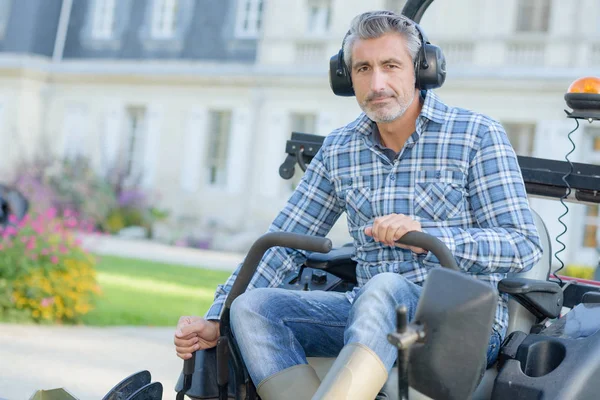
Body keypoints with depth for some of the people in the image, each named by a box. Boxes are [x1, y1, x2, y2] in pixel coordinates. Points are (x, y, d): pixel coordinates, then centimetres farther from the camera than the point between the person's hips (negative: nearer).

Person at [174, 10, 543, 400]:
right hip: (375, 311, 5)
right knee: (251, 307, -18)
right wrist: (216, 320, -1)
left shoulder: (477, 135, -3)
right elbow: (284, 243, 10)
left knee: (385, 288, -37)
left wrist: (427, 236, -24)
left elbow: (524, 245, -8)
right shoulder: (339, 149, 10)